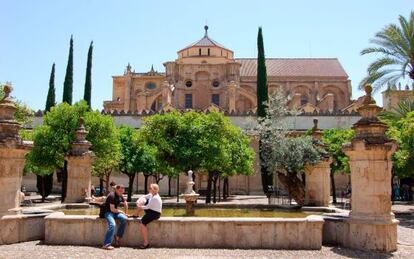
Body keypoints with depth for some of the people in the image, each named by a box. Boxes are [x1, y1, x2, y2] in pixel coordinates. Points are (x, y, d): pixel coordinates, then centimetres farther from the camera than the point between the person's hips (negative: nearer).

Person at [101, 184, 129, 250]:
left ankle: (118, 237, -6)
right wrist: (121, 212, -8)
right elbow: (112, 209, -21)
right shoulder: (112, 196, -19)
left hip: (115, 212, 8)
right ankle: (106, 244, -33)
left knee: (125, 219, -19)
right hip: (108, 212, -8)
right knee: (112, 224, -32)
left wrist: (126, 213, 18)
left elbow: (125, 203, 25)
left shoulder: (120, 196, 7)